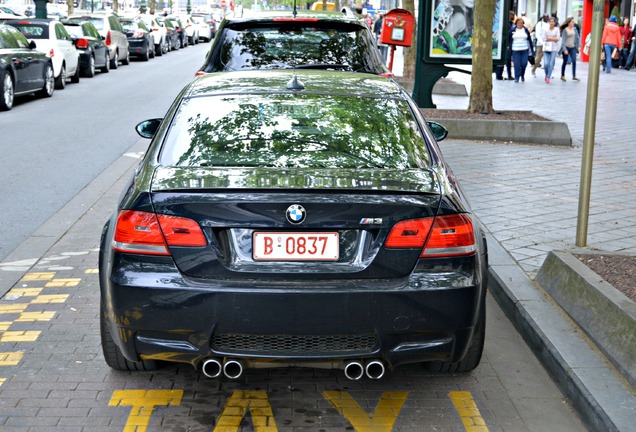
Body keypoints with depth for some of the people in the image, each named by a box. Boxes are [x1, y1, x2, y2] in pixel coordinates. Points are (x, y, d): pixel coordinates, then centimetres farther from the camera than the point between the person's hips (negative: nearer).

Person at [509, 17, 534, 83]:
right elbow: (509, 40, 8)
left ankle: (522, 75, 21)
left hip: (525, 50, 1)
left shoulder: (525, 30, 6)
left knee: (524, 63, -4)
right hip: (515, 50, -1)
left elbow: (530, 40, 10)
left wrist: (532, 50, 8)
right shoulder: (512, 30, 2)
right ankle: (517, 77, 3)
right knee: (517, 64, -6)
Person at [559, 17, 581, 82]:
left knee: (574, 61, -9)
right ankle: (562, 76, 19)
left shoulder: (574, 29, 7)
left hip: (573, 47, 4)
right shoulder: (565, 30, -8)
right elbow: (563, 40, -10)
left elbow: (577, 37, 11)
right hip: (566, 47, -4)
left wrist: (579, 46, 0)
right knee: (565, 62, 4)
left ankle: (574, 76, -6)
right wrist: (564, 49, -17)